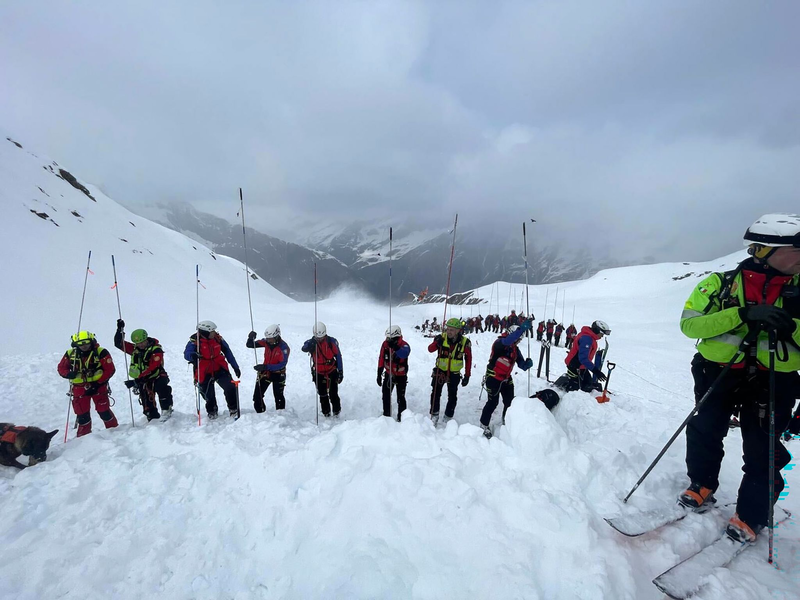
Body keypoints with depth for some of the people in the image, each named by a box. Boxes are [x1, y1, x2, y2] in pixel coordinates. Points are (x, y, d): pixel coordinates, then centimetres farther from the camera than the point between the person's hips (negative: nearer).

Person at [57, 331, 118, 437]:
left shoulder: (101, 352, -11)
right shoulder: (70, 354, 0)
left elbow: (110, 370, -11)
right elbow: (61, 368, 10)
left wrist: (97, 384, -17)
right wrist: (68, 374, -14)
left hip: (97, 386, -3)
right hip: (79, 388, 3)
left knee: (103, 411, -1)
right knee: (82, 414, 10)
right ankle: (83, 436, 28)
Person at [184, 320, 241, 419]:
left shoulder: (217, 338, -6)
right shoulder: (195, 340, -15)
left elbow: (227, 352, 3)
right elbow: (186, 354, -25)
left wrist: (235, 367, 6)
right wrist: (192, 356, -51)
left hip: (220, 369, 2)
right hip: (205, 373, -1)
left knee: (230, 388, -14)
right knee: (209, 396, 11)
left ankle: (233, 409, 8)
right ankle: (212, 411, 42)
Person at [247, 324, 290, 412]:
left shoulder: (284, 347, -24)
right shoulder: (266, 342, -10)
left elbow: (282, 364, -29)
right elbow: (249, 345, -5)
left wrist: (265, 366, -36)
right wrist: (251, 338, -28)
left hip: (278, 374, -4)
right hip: (265, 372, 4)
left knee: (278, 397, 7)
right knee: (257, 395, 5)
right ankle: (261, 413, 26)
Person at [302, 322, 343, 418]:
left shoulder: (332, 341, -11)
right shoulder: (311, 342, -10)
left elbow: (338, 356, -3)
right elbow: (304, 348, -32)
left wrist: (340, 371, -4)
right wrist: (310, 345, -55)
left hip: (332, 371, -1)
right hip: (318, 373, 1)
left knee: (333, 394, 0)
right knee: (322, 395, 10)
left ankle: (336, 412, 19)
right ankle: (326, 413, 25)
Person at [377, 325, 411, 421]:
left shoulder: (404, 345, -24)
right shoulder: (385, 344, -12)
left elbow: (404, 354, -49)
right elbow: (381, 360, -3)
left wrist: (394, 346, -64)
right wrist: (379, 374, 1)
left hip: (401, 376, -4)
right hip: (388, 374, 4)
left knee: (401, 398, 3)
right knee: (386, 396, 14)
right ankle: (386, 415, 33)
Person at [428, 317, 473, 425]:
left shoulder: (465, 342, -14)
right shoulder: (442, 337, -16)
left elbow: (468, 359, -4)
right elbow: (430, 349, -20)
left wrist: (467, 375, -3)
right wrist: (437, 343, -42)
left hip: (454, 373, 0)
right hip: (440, 370, 0)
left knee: (452, 397, 10)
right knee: (436, 393, 5)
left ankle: (448, 418, 28)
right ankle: (434, 415, 24)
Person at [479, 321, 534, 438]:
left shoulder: (515, 349, 3)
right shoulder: (499, 342, -20)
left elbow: (522, 365, 1)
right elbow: (507, 341, -45)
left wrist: (527, 363, -24)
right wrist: (523, 327, -53)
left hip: (506, 379, 7)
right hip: (493, 378, -7)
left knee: (510, 402, 13)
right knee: (493, 402, -3)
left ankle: (507, 422, 36)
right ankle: (484, 425, 17)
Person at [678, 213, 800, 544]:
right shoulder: (721, 283, -7)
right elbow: (689, 323, -16)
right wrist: (743, 314, -26)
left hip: (773, 380, 2)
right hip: (719, 372, -1)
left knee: (763, 452, 6)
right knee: (704, 433, 7)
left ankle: (750, 517, 25)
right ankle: (702, 487, 32)